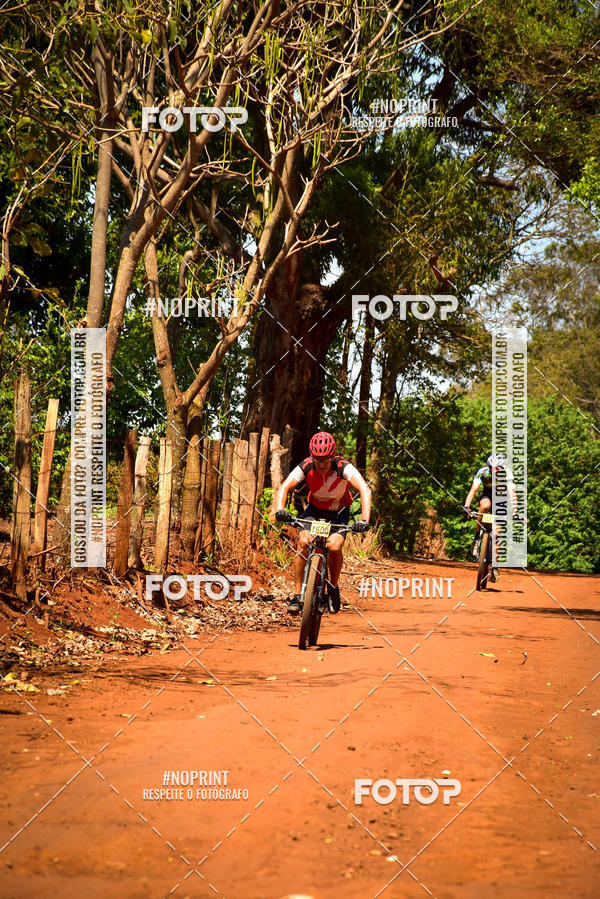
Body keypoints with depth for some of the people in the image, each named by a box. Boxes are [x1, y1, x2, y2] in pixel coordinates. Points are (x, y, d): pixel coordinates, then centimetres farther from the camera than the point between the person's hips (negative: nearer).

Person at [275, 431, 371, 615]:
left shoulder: (343, 467, -30)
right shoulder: (306, 467, -24)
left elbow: (365, 490, -40)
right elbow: (284, 487, -29)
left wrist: (364, 520, -53)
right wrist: (280, 510, -49)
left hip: (339, 512, -1)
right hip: (315, 508, 1)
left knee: (334, 546, -26)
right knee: (303, 542, -24)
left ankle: (333, 587, 2)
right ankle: (297, 595, -15)